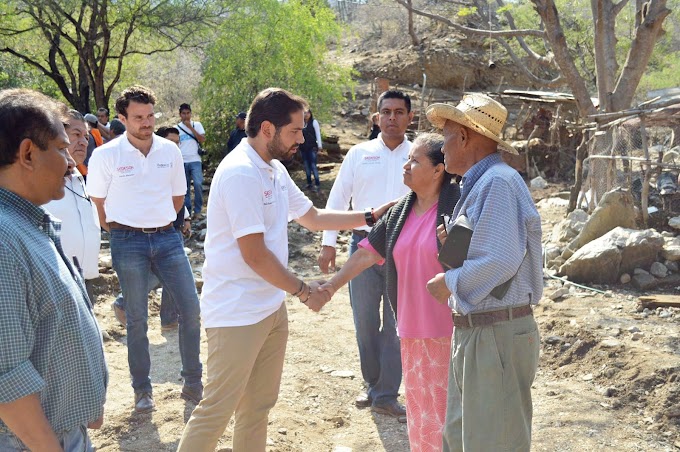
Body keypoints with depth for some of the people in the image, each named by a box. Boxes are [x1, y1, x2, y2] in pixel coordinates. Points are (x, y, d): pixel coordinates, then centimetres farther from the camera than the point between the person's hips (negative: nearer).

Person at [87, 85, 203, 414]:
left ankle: (193, 383, 15)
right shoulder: (106, 155, -7)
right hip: (128, 242, -3)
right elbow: (97, 203, 3)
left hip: (167, 237, 3)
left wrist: (159, 223, 14)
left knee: (191, 308, 0)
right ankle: (142, 389, 19)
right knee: (137, 318, 5)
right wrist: (121, 233, 7)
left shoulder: (170, 150, 2)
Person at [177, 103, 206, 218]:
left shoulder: (197, 125, 7)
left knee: (198, 184, -14)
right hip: (182, 161, 2)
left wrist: (191, 127, -9)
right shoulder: (176, 128, 9)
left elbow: (202, 140, -5)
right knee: (185, 187, 4)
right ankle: (187, 210, 10)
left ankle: (198, 210, -2)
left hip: (195, 161, -2)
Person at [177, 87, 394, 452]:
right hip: (237, 313, -9)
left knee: (258, 406, 16)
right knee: (216, 410, -2)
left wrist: (369, 217, 13)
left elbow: (312, 217, 22)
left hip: (272, 308, 9)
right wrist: (305, 292, -10)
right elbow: (255, 255, -21)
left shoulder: (274, 170, 10)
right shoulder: (240, 173, -19)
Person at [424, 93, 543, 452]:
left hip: (496, 336, -10)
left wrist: (449, 282, -12)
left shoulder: (498, 183, -17)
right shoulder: (476, 184, 15)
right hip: (471, 331, 10)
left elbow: (500, 260, -25)